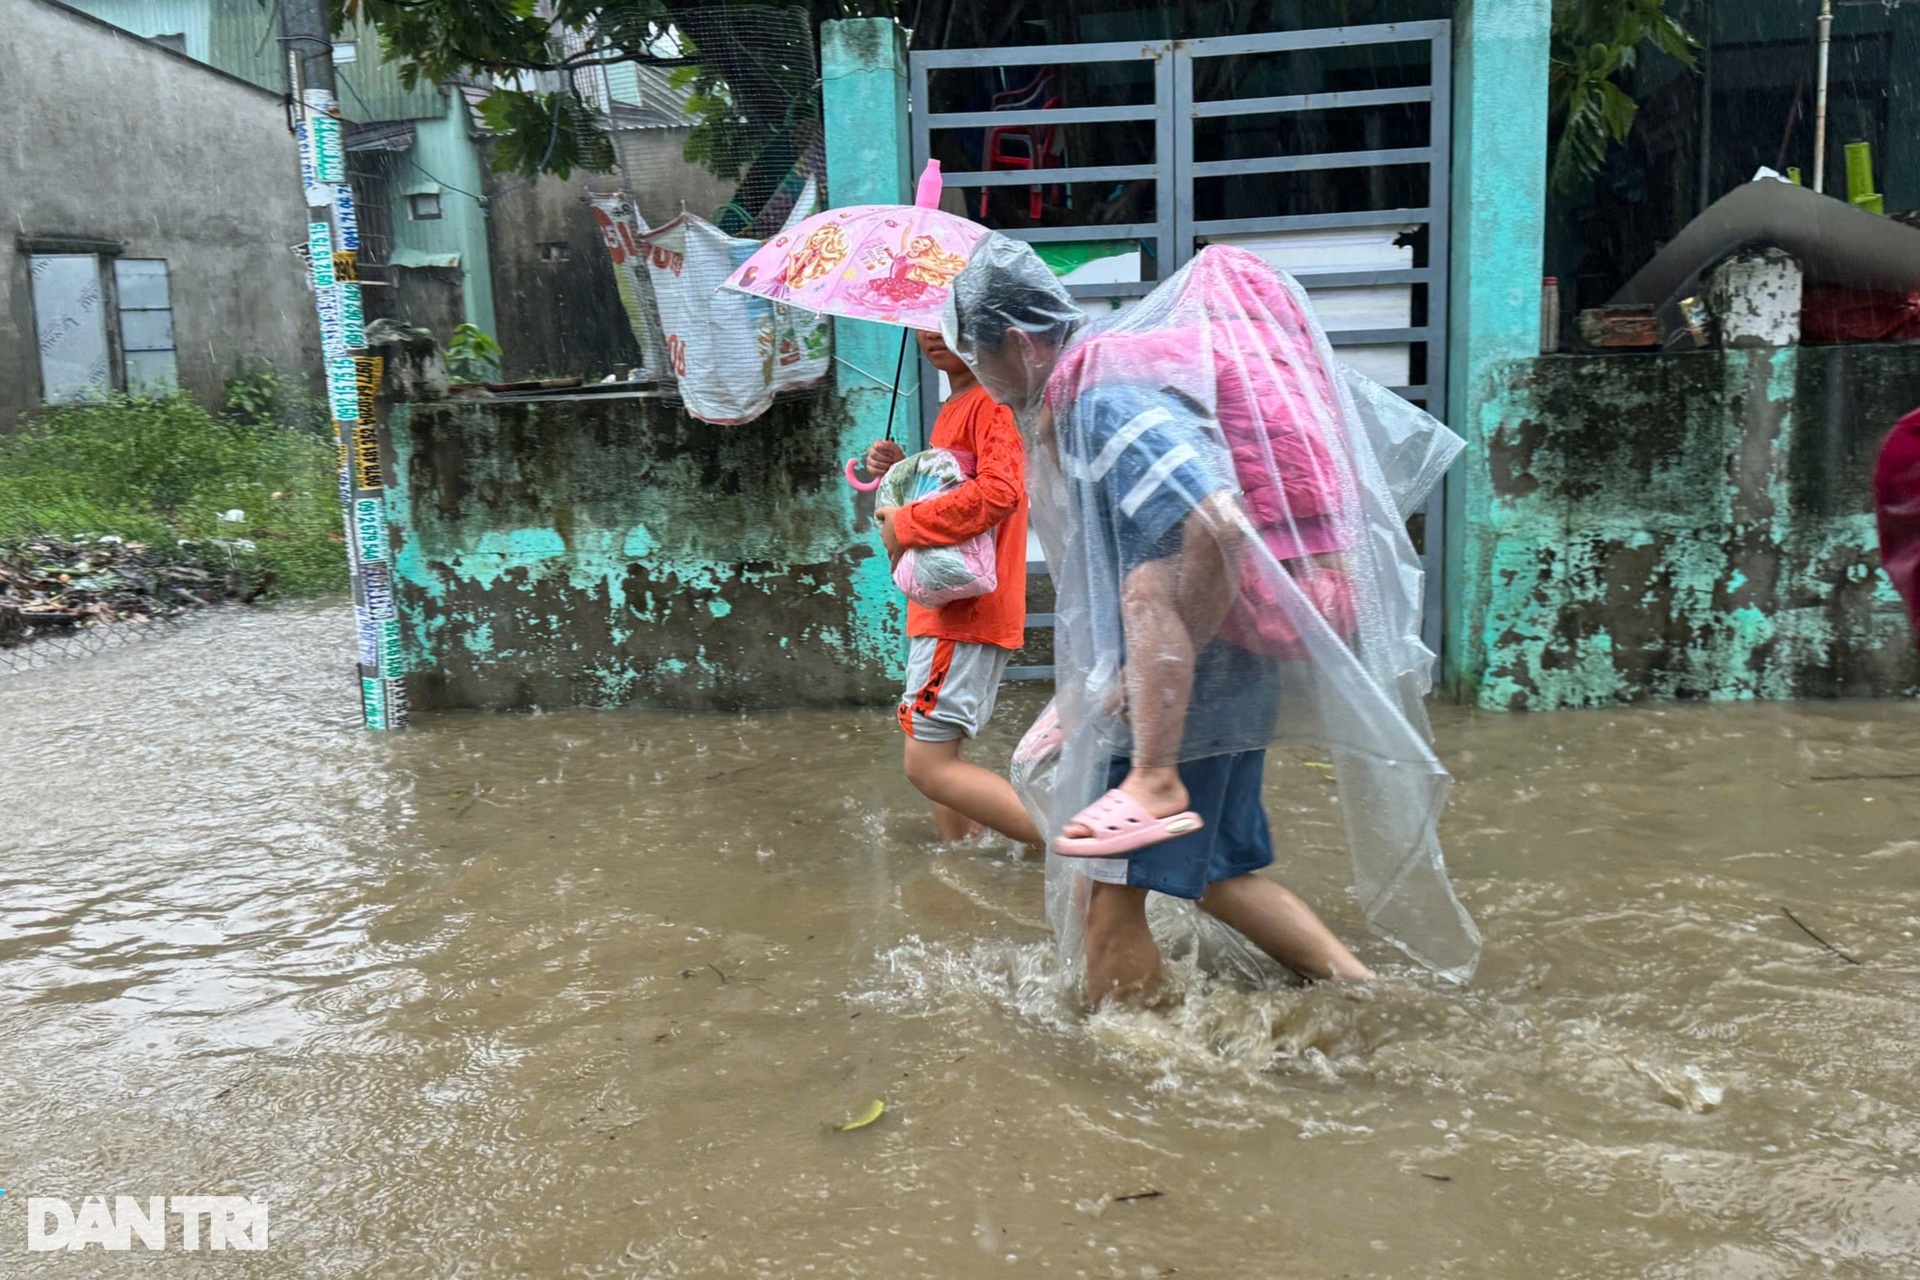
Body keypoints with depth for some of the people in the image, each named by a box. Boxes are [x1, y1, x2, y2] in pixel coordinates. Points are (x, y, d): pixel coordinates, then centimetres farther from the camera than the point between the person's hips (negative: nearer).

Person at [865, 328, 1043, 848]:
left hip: (967, 611, -10)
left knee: (929, 764, -11)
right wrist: (903, 472, 7)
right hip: (948, 608, 10)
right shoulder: (954, 408, 18)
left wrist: (904, 524, -18)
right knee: (941, 755, 18)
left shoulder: (993, 400, -13)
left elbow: (998, 493, -28)